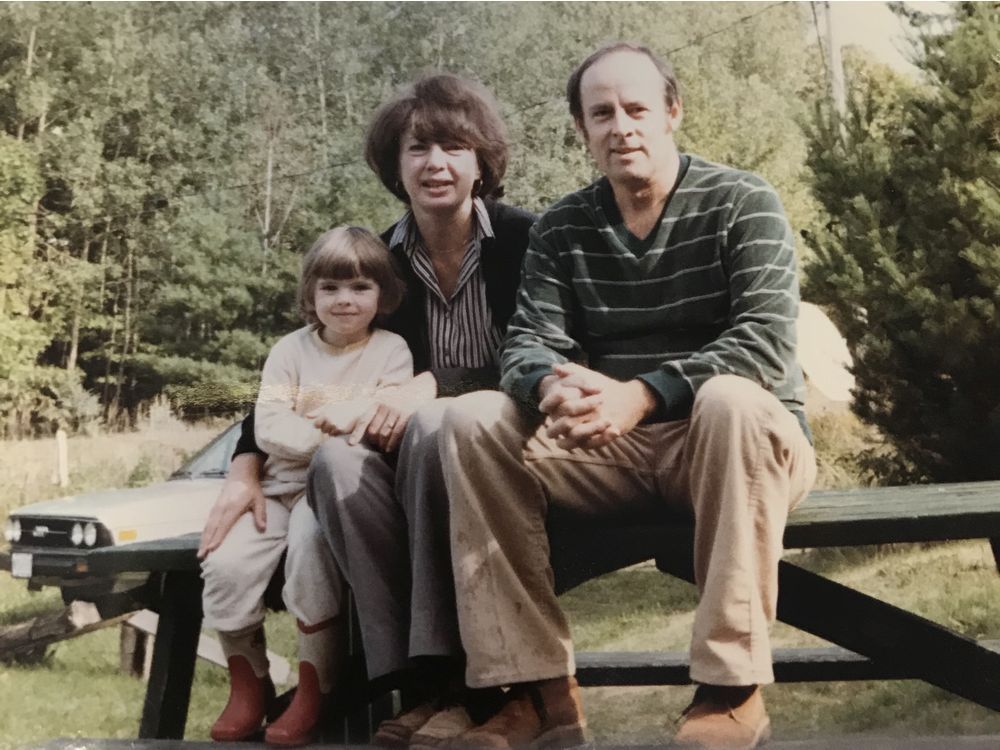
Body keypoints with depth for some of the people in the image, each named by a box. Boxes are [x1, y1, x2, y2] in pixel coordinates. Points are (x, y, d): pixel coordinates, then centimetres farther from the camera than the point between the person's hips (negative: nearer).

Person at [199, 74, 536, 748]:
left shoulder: (523, 239, -3)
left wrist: (436, 385, -21)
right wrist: (247, 464, -6)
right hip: (411, 441, 3)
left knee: (430, 428, -35)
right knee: (335, 458, -28)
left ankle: (462, 680, -35)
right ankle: (425, 684, -31)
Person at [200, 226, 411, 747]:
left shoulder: (390, 350, 6)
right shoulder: (290, 350, 10)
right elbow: (268, 426, -2)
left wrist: (356, 414, -22)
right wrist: (327, 441, -15)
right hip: (282, 483, 3)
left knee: (310, 539, -35)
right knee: (227, 563, -21)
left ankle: (313, 693, -20)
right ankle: (248, 686, 3)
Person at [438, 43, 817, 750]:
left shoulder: (742, 203, -5)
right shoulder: (561, 228, 7)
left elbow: (767, 341, -18)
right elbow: (527, 345, -4)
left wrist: (639, 395, -33)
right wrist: (555, 387, -30)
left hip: (738, 445, -3)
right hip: (618, 453, 4)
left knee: (730, 399, -37)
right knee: (473, 419, -17)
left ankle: (732, 687, -29)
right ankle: (541, 687, -20)